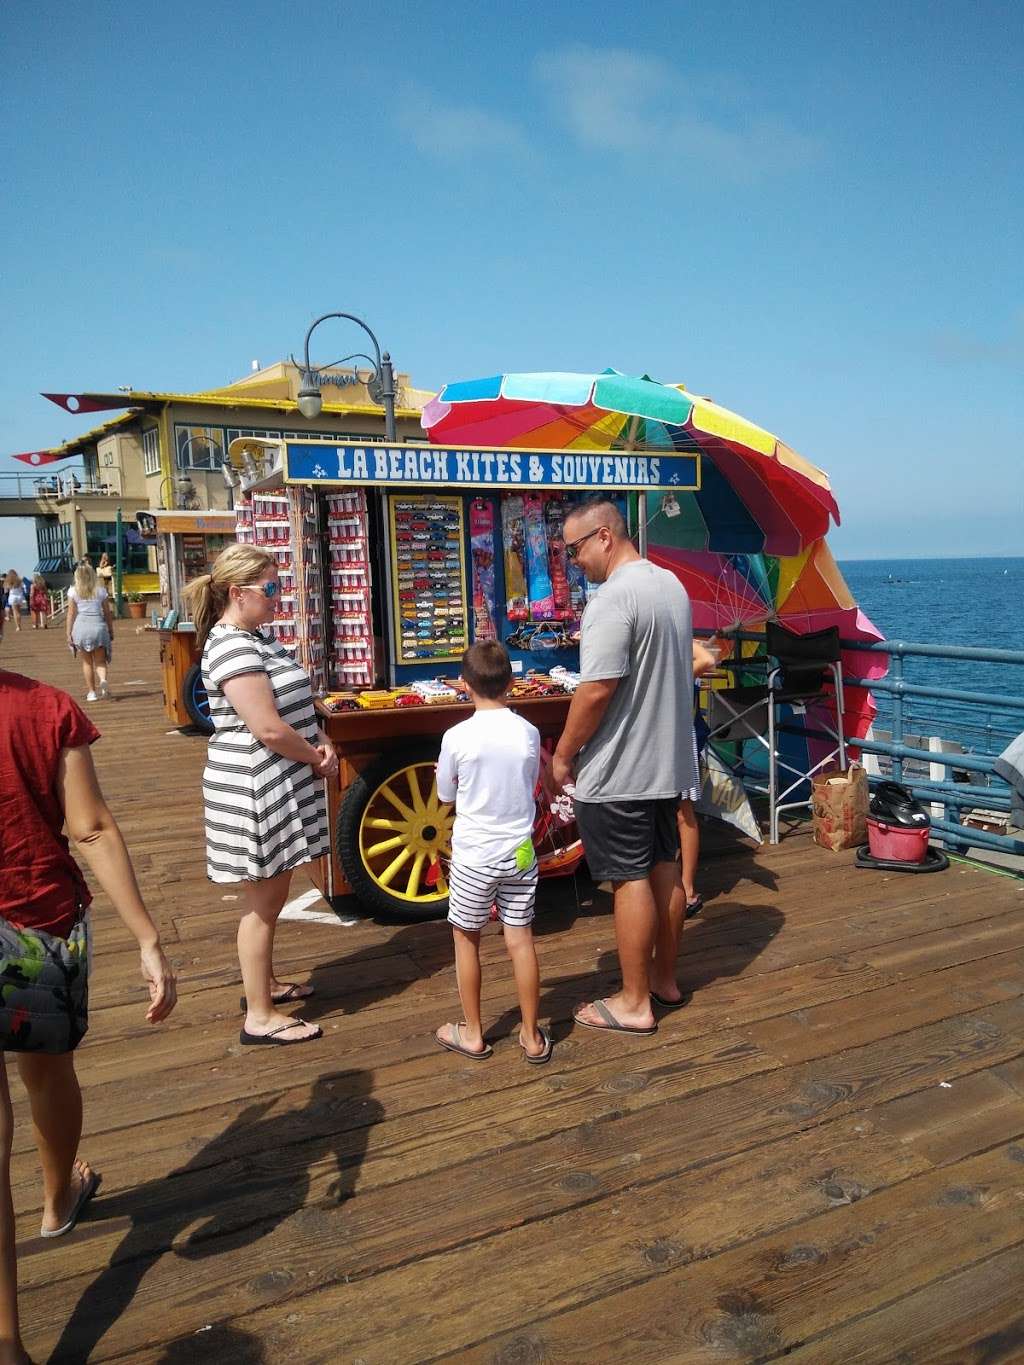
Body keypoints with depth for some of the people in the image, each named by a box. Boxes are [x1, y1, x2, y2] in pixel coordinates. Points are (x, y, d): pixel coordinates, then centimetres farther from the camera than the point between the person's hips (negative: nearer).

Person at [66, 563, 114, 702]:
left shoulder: (73, 591, 2)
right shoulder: (101, 591, 6)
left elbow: (71, 614, -1)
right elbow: (108, 613, 7)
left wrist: (69, 633, 3)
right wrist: (111, 631, 14)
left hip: (81, 625, -1)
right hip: (98, 624, 1)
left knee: (87, 662, 10)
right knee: (100, 661, 6)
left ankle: (91, 692, 11)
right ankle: (103, 680, -23)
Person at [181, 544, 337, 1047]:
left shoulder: (256, 638, 11)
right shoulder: (232, 648, -21)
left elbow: (292, 705, 17)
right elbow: (269, 728, -26)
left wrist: (320, 741, 0)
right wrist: (317, 759, -11)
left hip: (280, 785, 10)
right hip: (257, 789, -10)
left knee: (272, 893, 21)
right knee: (263, 899, 2)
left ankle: (263, 983, 39)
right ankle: (260, 1017, 15)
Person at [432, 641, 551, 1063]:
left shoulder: (457, 737, -14)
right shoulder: (529, 733, -5)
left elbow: (445, 793, 1)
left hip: (473, 857, -3)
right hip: (519, 853, 3)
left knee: (466, 938, 14)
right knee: (520, 940, 11)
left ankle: (472, 1034, 25)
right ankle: (532, 1036, 20)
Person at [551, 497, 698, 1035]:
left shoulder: (614, 598, -20)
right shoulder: (672, 584, 10)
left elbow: (596, 691, -23)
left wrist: (562, 756, -10)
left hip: (618, 772, -9)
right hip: (669, 763, 9)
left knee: (630, 880, 0)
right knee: (663, 868, 17)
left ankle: (634, 1003, 12)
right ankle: (665, 979, 31)